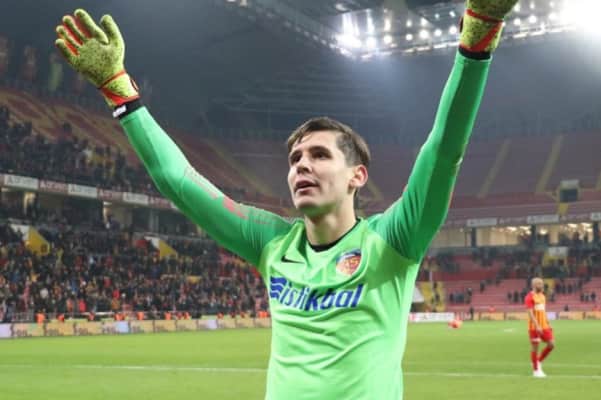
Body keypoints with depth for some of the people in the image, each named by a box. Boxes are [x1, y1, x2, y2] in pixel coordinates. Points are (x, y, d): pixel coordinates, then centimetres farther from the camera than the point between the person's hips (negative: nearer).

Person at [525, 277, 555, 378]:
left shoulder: (542, 296, 15)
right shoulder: (530, 297, -11)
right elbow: (530, 313, -17)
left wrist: (548, 324, 15)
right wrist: (537, 326, -24)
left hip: (544, 326, 7)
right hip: (534, 327, -7)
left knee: (551, 344, 1)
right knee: (535, 347, -1)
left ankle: (539, 361, 19)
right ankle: (536, 370, 9)